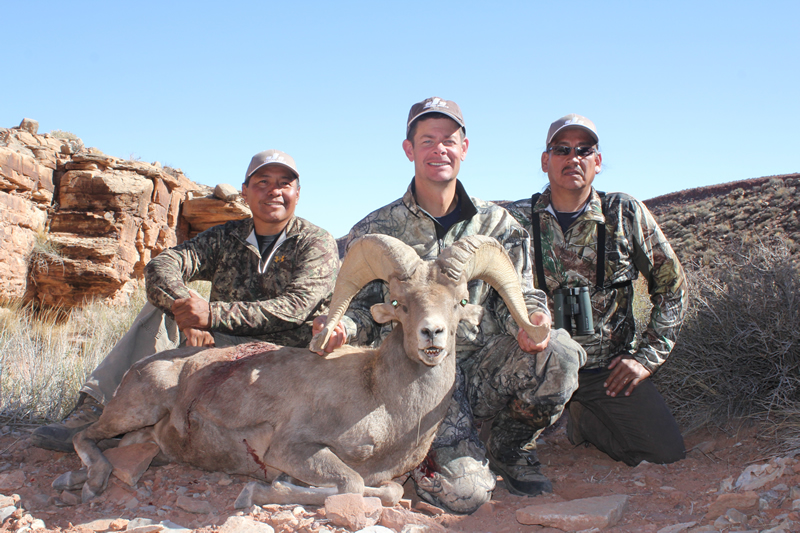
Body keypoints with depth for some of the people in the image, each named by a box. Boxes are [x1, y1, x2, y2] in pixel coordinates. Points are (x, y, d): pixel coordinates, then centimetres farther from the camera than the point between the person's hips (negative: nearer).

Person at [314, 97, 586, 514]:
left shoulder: (497, 224, 10)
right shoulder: (375, 230, 6)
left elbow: (517, 295, 10)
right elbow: (363, 307, 8)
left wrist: (530, 320, -15)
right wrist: (340, 327, -17)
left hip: (485, 364, 3)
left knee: (559, 356, -30)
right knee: (463, 491, -24)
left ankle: (510, 450, 1)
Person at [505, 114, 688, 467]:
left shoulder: (626, 215, -2)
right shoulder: (517, 220, -4)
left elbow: (671, 283, 5)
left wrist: (648, 357, -1)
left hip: (609, 368, 2)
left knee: (667, 451, -5)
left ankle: (582, 419, 21)